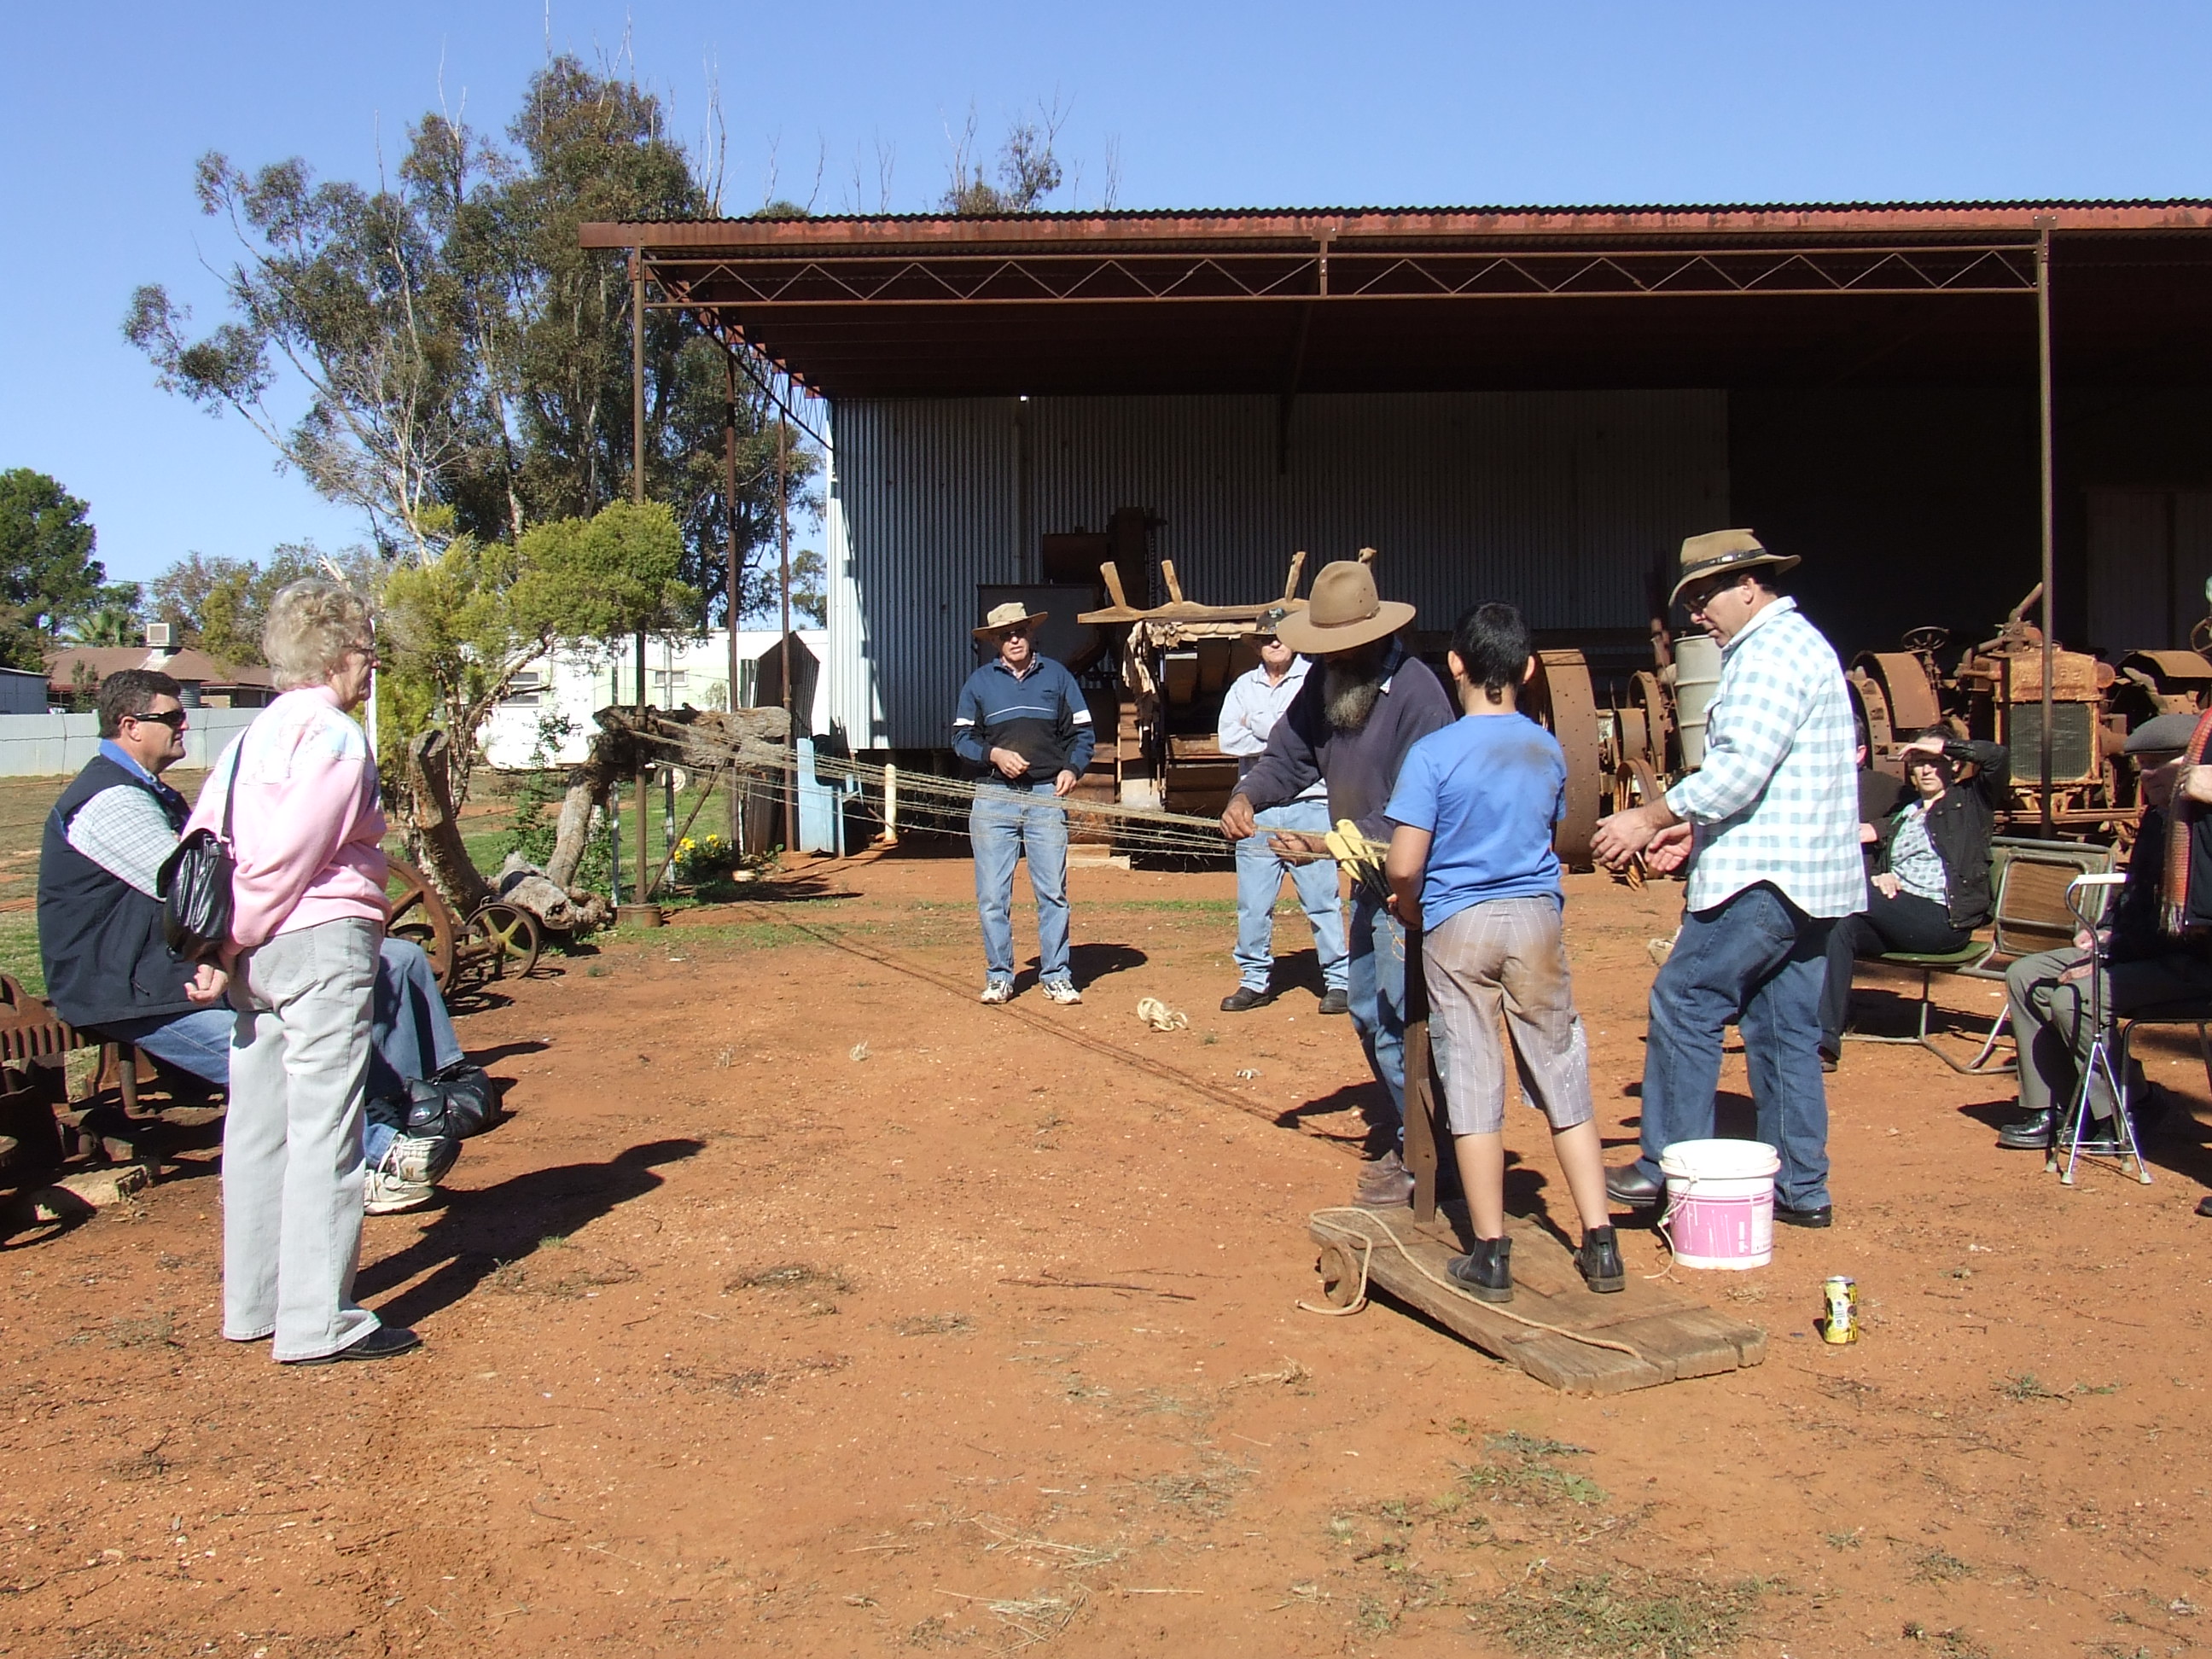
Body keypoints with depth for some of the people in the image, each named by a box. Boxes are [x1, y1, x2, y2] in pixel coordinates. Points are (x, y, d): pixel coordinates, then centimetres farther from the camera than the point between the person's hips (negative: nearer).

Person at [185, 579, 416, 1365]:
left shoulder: (256, 734, 15)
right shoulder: (335, 735, -10)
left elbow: (200, 843, 10)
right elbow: (287, 856, -17)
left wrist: (215, 946, 4)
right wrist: (231, 948, -8)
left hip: (258, 949, 9)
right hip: (321, 942, -9)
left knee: (258, 1125, 13)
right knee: (325, 1132, -6)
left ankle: (254, 1301, 23)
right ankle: (318, 1321, -3)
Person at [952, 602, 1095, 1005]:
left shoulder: (1056, 676, 10)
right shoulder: (980, 681, 10)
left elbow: (1082, 732, 11)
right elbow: (962, 738, 10)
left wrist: (1072, 768, -7)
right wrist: (995, 754, -8)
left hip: (1047, 797, 0)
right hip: (994, 798, 1)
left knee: (1053, 892, -1)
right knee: (992, 895, 1)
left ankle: (1056, 976, 7)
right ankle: (998, 977, 11)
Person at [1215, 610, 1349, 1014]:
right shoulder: (1243, 686, 14)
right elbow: (1228, 739, 0)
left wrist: (1256, 725, -4)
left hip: (1308, 805, -4)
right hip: (1256, 809, 4)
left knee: (1321, 898, -2)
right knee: (1252, 902, 6)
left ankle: (1338, 980, 5)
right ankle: (1256, 980, 17)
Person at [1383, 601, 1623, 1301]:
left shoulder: (1433, 753, -11)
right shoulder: (1549, 750, 4)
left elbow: (1405, 866, -15)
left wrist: (1411, 912, 5)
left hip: (1459, 927, -3)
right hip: (1537, 920, 4)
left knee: (1472, 1089, 3)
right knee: (1563, 1082, 11)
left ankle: (1491, 1256, 8)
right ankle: (1600, 1245, 13)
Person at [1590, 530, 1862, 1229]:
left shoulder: (1771, 653, -12)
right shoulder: (1794, 645, 21)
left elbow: (1737, 770, -22)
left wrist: (1649, 818, -16)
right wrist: (1693, 829, 15)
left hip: (1765, 876, -10)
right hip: (1806, 875, 10)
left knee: (1684, 1003, -5)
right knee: (1785, 1027, 11)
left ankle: (1672, 1167, 0)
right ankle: (1801, 1189, 14)